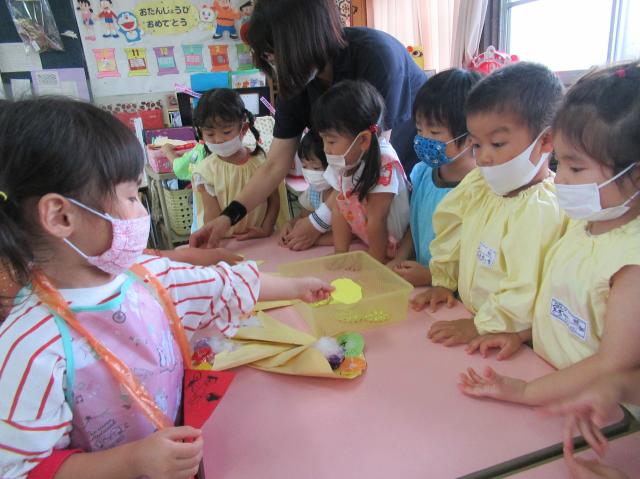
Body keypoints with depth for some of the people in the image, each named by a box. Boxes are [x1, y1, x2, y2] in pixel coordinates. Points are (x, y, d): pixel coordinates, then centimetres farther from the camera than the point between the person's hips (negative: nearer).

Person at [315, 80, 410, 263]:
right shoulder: (340, 162, -7)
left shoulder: (383, 164, -28)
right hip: (362, 244, 5)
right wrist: (340, 254, -5)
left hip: (393, 252, -5)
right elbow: (339, 209, -3)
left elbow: (376, 220, -23)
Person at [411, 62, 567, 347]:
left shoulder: (542, 209, -20)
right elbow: (450, 233, 15)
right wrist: (443, 281, 12)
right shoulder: (478, 185, 5)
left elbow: (525, 294, -22)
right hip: (468, 317, 7)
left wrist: (479, 326, -16)